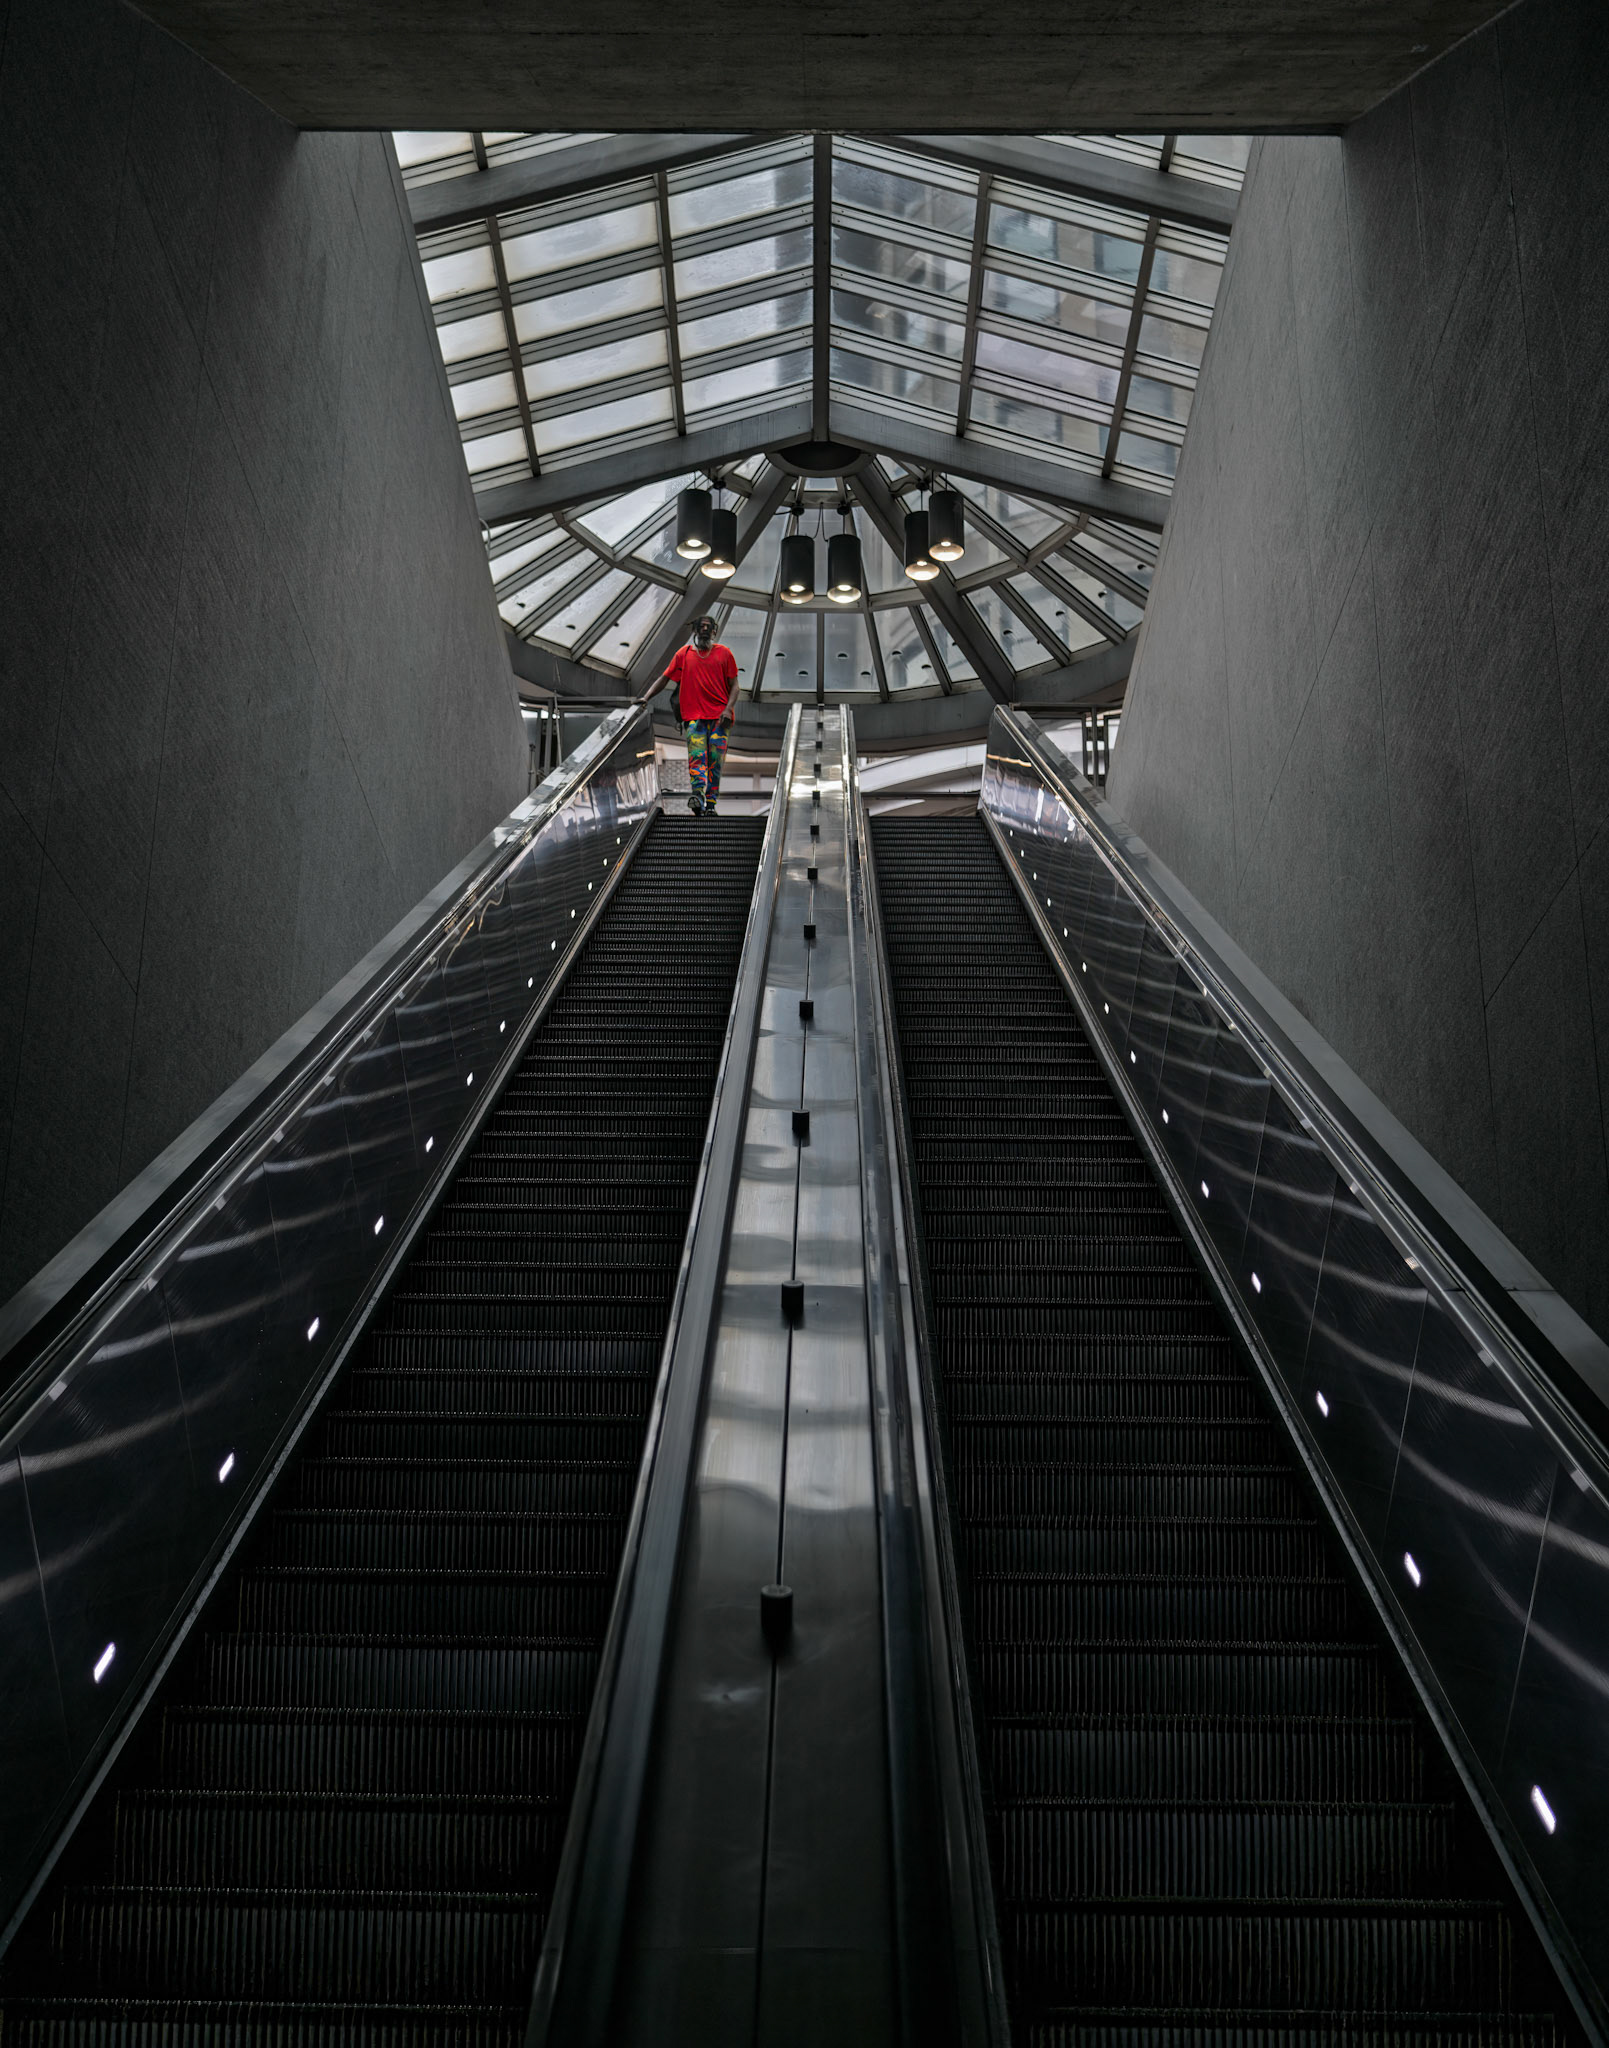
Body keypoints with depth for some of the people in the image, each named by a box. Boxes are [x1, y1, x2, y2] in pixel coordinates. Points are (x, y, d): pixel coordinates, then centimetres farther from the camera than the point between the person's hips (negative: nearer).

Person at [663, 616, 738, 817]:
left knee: (715, 760, -3)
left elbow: (734, 685, 8)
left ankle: (710, 804, -3)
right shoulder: (684, 653, 13)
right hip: (694, 715, 0)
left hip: (719, 716, 0)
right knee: (696, 756, -17)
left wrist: (728, 709, -6)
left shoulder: (724, 653, 10)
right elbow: (665, 678, 17)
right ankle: (697, 796, -34)